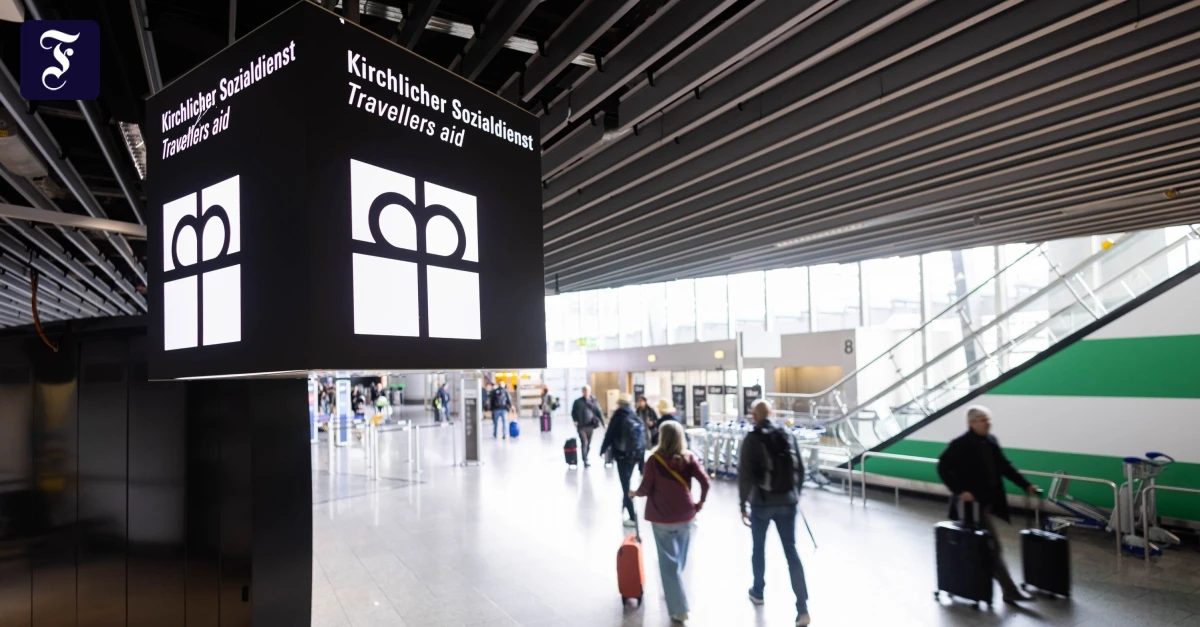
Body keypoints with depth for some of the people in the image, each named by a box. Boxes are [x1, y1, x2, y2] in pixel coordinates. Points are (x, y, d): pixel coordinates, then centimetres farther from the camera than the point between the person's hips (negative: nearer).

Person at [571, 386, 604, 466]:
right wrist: (575, 420, -12)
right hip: (581, 426, -2)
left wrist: (603, 422, -13)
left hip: (590, 426, 2)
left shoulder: (593, 401, 1)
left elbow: (599, 412, -3)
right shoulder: (578, 402, -1)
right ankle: (585, 461, -7)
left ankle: (586, 459, 27)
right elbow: (573, 412, 4)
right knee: (584, 443, -12)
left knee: (588, 444, 11)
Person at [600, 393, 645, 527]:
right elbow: (643, 440, 6)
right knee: (627, 483, 21)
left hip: (622, 456, -6)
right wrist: (641, 459, 11)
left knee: (625, 486, -1)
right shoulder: (637, 419, 6)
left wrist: (602, 450, 11)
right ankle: (626, 506, 34)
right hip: (635, 455, 6)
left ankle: (633, 517, -1)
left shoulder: (617, 418, -9)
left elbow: (609, 436, -6)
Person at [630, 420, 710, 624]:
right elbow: (705, 482, -9)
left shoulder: (654, 459, -14)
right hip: (685, 516, 4)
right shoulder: (689, 457, -5)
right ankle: (674, 596, 40)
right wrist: (700, 503, 6)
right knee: (679, 559, 22)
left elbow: (646, 489, -11)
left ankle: (679, 609, 6)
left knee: (669, 562, 6)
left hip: (662, 518, -4)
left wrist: (634, 493, 10)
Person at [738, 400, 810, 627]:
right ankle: (802, 607, 3)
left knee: (759, 548, 17)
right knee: (791, 551, 8)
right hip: (787, 502, 3)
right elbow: (800, 468, 7)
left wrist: (742, 505, -5)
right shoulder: (788, 434, 1)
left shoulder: (752, 439, -11)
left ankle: (758, 592, 34)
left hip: (762, 502, -3)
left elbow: (744, 475, -13)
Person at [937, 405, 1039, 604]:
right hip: (972, 503, -8)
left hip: (987, 501, 8)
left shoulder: (991, 441, 7)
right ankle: (1010, 590, 4)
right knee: (993, 545, -4)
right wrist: (959, 490, -26)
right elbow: (943, 468, -20)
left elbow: (1005, 466, 15)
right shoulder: (960, 444, -17)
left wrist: (1026, 485, 9)